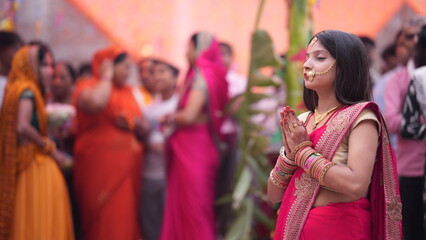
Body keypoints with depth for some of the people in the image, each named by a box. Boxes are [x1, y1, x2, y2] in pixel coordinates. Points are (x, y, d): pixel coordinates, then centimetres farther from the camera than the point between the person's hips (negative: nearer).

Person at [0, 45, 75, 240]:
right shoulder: (27, 90, -11)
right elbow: (23, 127, -24)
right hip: (35, 164, -9)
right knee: (42, 223, -7)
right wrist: (50, 148, -13)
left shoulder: (19, 88, 16)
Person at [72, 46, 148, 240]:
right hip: (99, 165, -6)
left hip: (126, 166, 6)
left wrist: (132, 123, -4)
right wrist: (107, 77, -9)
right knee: (104, 221, -10)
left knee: (125, 220, 3)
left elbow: (143, 129, 19)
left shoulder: (128, 92, 18)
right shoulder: (88, 87, -1)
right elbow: (95, 102, -27)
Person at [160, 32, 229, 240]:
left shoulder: (201, 76, -15)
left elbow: (189, 116, -22)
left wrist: (169, 119, -4)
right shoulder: (213, 76, 11)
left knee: (191, 205, -2)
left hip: (193, 148, -8)